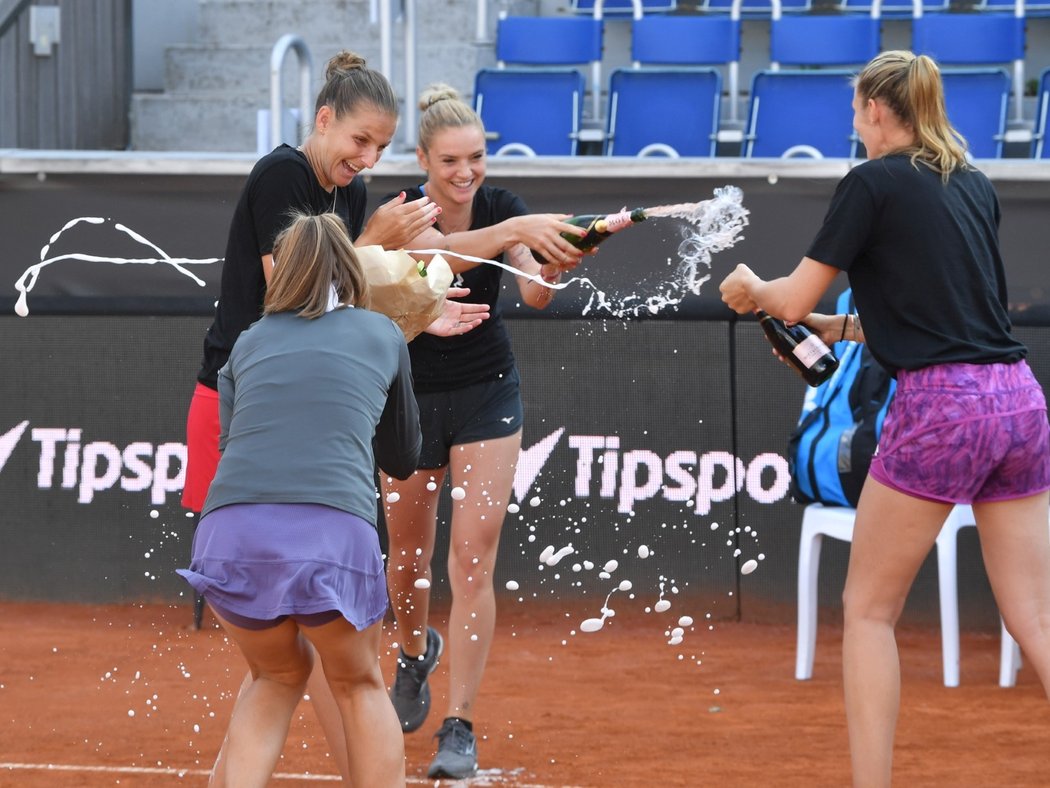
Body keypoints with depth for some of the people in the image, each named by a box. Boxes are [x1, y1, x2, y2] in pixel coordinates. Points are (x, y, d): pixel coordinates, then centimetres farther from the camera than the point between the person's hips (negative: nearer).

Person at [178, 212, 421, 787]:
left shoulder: (247, 345, 24)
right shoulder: (383, 336, 22)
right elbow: (403, 459, 32)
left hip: (230, 529, 2)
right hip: (333, 532, -2)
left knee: (278, 678, 27)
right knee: (359, 686, 21)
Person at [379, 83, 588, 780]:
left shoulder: (503, 206, -11)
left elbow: (533, 293, -25)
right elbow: (441, 252, -41)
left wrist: (551, 266, -48)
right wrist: (517, 231, -57)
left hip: (487, 395, 0)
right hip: (412, 397, 0)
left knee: (473, 560, -10)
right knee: (408, 557, 13)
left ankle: (460, 729, -8)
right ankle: (417, 652, 48)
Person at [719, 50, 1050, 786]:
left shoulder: (874, 183, -3)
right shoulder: (975, 187, 16)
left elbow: (793, 301, -1)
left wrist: (751, 289, 20)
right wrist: (842, 328, 28)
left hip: (940, 407, -6)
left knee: (869, 610, 7)